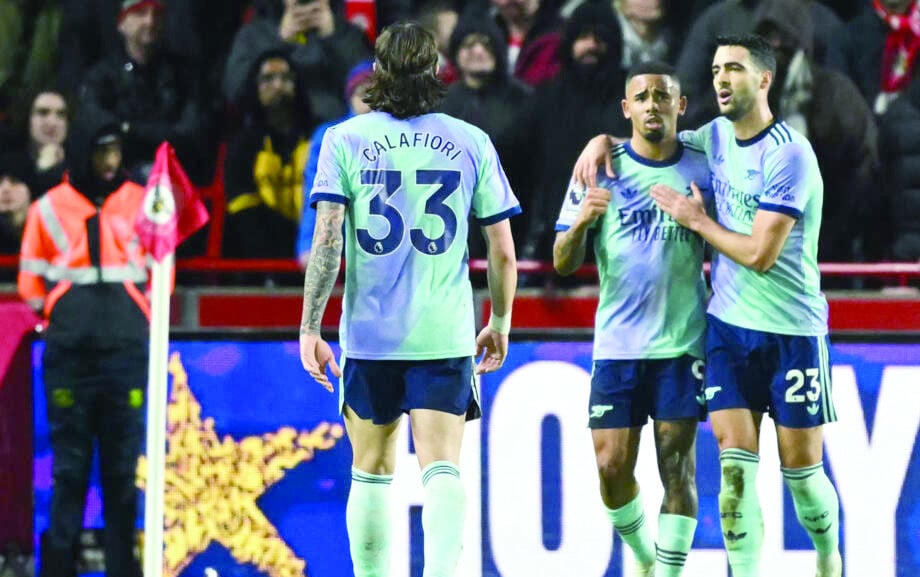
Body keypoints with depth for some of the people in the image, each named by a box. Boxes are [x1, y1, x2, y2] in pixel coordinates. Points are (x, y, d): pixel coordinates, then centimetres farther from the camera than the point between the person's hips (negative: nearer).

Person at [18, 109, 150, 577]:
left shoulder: (142, 204, 8)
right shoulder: (49, 209, 7)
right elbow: (30, 282, 12)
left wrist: (138, 318, 4)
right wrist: (60, 315, 4)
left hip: (127, 354, 1)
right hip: (69, 357, 0)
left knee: (123, 468, 2)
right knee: (69, 467, 1)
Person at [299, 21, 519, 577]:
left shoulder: (345, 140, 0)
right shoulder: (471, 142, 3)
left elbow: (327, 241, -7)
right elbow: (503, 250, 4)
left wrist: (309, 329, -3)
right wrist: (500, 322, 18)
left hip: (369, 332, 1)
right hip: (445, 332, -1)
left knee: (372, 470, 14)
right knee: (442, 467, -5)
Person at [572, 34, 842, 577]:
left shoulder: (788, 154, -17)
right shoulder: (717, 136, 6)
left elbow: (760, 253, -20)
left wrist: (698, 221, -8)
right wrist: (604, 140, 5)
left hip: (792, 329, -5)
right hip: (729, 326, 5)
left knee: (801, 470, 4)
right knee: (736, 471, -5)